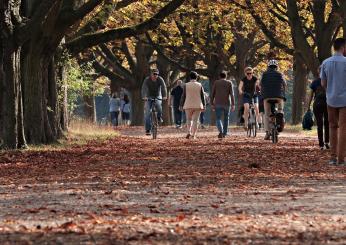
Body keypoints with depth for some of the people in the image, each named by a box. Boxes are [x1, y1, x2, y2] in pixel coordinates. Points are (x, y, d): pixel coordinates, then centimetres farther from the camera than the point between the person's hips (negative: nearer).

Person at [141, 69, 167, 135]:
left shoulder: (160, 79, -14)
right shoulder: (147, 80, -17)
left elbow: (163, 87, -26)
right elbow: (144, 88, -29)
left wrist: (164, 96, -44)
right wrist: (144, 96, -47)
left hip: (158, 96, 0)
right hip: (149, 97, 0)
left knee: (158, 104, -33)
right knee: (148, 113, -11)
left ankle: (159, 117, -3)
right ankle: (148, 130, -7)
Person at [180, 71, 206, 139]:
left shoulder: (186, 85, -2)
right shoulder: (199, 85, 0)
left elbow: (183, 96, -2)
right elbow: (202, 96, 1)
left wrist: (181, 105, 4)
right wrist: (204, 105, 5)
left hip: (188, 105, 0)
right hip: (197, 105, 0)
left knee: (189, 119, 12)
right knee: (195, 120, 4)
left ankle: (189, 132, -7)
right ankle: (193, 134, 0)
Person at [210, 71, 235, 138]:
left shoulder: (216, 83, 4)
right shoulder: (229, 83, 3)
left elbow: (212, 94, 2)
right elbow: (232, 94, -4)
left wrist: (212, 103, 7)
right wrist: (233, 104, -5)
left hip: (218, 104, -1)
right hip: (227, 103, 1)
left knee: (218, 119, 0)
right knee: (226, 118, 16)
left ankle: (221, 131, -25)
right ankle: (225, 133, 22)